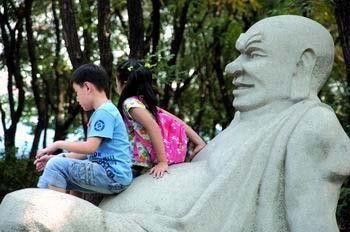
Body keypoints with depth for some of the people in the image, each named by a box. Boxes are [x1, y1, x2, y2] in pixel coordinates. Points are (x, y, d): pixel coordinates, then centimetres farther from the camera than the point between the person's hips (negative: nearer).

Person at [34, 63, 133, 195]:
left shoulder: (104, 112, -12)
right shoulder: (103, 111, 19)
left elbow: (90, 147, -20)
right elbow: (89, 151, 18)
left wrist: (59, 144, -6)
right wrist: (55, 158, 11)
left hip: (113, 175, -10)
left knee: (57, 165, -15)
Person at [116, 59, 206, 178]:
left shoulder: (130, 103, -11)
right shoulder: (145, 102, 13)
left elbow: (152, 126, -26)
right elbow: (176, 121, 10)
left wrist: (162, 162, -29)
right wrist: (199, 142, 9)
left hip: (136, 167, -8)